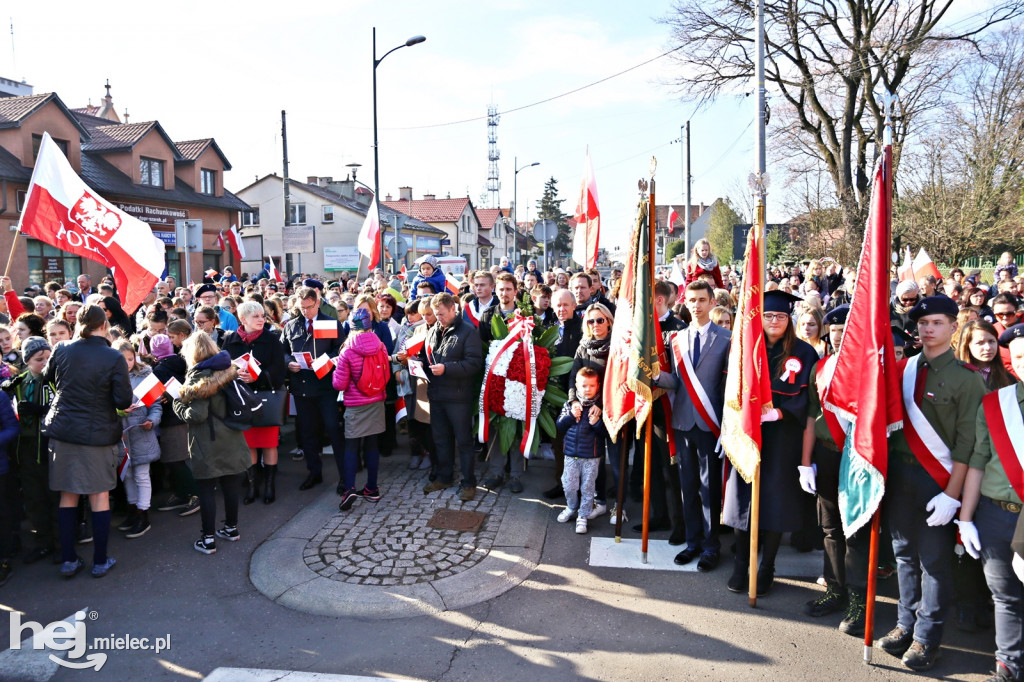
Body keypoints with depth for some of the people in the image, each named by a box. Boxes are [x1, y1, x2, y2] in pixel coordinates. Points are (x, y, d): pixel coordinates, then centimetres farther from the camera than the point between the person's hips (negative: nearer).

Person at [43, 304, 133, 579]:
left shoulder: (61, 351, -2)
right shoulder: (114, 358, -15)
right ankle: (100, 561, 15)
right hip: (98, 433, -3)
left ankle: (68, 560, 20)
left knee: (68, 495, 14)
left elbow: (47, 378, 18)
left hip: (62, 431, 4)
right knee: (99, 496, 7)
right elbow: (124, 401, -16)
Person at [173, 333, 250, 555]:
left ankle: (208, 539, 8)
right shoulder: (227, 369, 7)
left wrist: (177, 403, -6)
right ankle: (231, 528, 29)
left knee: (206, 489, 2)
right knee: (231, 484, 15)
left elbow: (197, 415, -21)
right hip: (230, 439, 7)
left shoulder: (199, 376, -15)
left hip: (208, 445, -7)